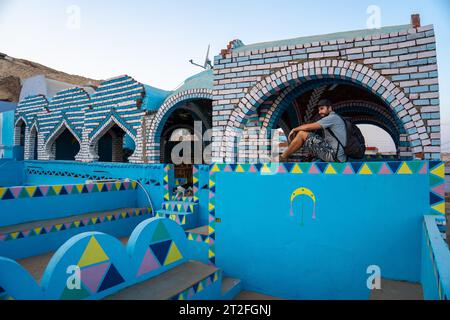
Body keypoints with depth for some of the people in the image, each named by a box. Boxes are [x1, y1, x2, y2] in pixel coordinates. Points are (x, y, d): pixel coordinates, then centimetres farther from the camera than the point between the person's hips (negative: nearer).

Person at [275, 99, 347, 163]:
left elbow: (309, 127, -13)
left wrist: (294, 130, 5)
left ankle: (282, 158, -2)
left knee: (302, 134, -11)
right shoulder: (331, 119, 22)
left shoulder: (333, 117, -8)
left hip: (334, 155, -10)